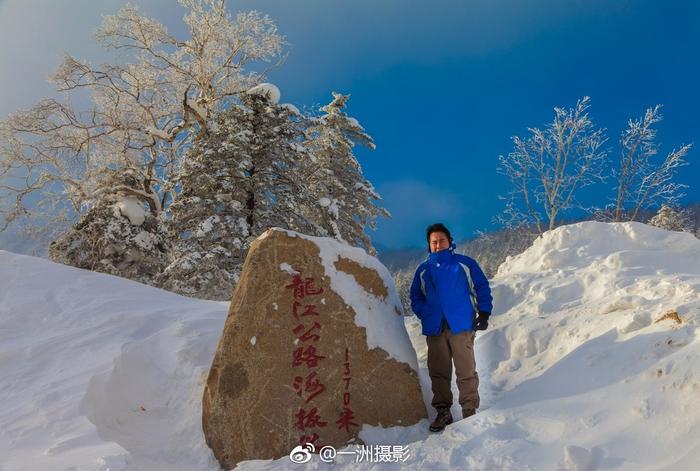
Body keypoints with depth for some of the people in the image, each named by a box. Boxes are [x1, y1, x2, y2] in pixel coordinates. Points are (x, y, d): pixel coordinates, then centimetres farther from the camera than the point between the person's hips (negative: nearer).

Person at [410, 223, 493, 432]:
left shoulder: (465, 264, 6)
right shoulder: (423, 270, 14)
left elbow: (482, 288, 8)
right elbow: (416, 298, 20)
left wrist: (484, 313, -1)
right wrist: (425, 315, 5)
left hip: (461, 326, -3)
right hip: (435, 329, 3)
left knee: (466, 370, -1)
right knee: (438, 372, 6)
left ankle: (470, 411, 11)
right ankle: (443, 411, 16)